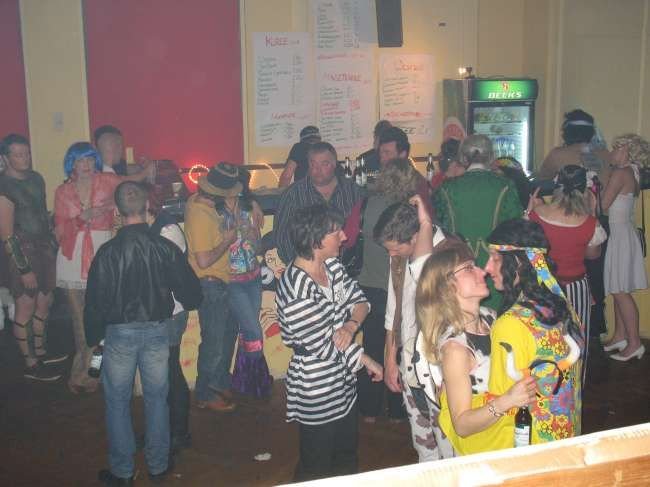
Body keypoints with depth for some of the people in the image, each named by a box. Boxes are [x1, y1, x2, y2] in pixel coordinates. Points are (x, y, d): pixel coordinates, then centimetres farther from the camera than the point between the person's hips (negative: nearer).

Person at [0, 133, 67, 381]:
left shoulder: (36, 178, 6)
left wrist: (53, 245, 15)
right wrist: (23, 268, -18)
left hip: (44, 247, 7)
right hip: (23, 252, -7)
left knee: (44, 303, 17)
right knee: (26, 308, 3)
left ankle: (40, 351, 34)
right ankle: (31, 365, 14)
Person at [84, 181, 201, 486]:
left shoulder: (108, 252, -14)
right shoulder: (165, 248, -9)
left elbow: (95, 301, -9)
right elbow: (191, 293, -3)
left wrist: (93, 338, 6)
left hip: (119, 333, -2)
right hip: (157, 331, 2)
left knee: (117, 401, 13)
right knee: (157, 398, 15)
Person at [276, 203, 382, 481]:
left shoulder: (332, 266, -4)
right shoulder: (296, 292, -30)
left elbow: (359, 301, 4)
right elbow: (323, 346, -23)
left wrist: (351, 325, -18)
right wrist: (367, 361, -11)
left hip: (344, 385, 8)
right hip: (317, 394, -8)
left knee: (347, 458, 26)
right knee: (316, 468, 14)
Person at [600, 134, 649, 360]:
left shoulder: (620, 173, -15)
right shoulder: (631, 173, 13)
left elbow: (603, 205, -16)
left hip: (621, 234, -10)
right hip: (621, 233, 10)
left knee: (620, 291, -6)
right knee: (618, 291, 13)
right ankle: (619, 337, 21)